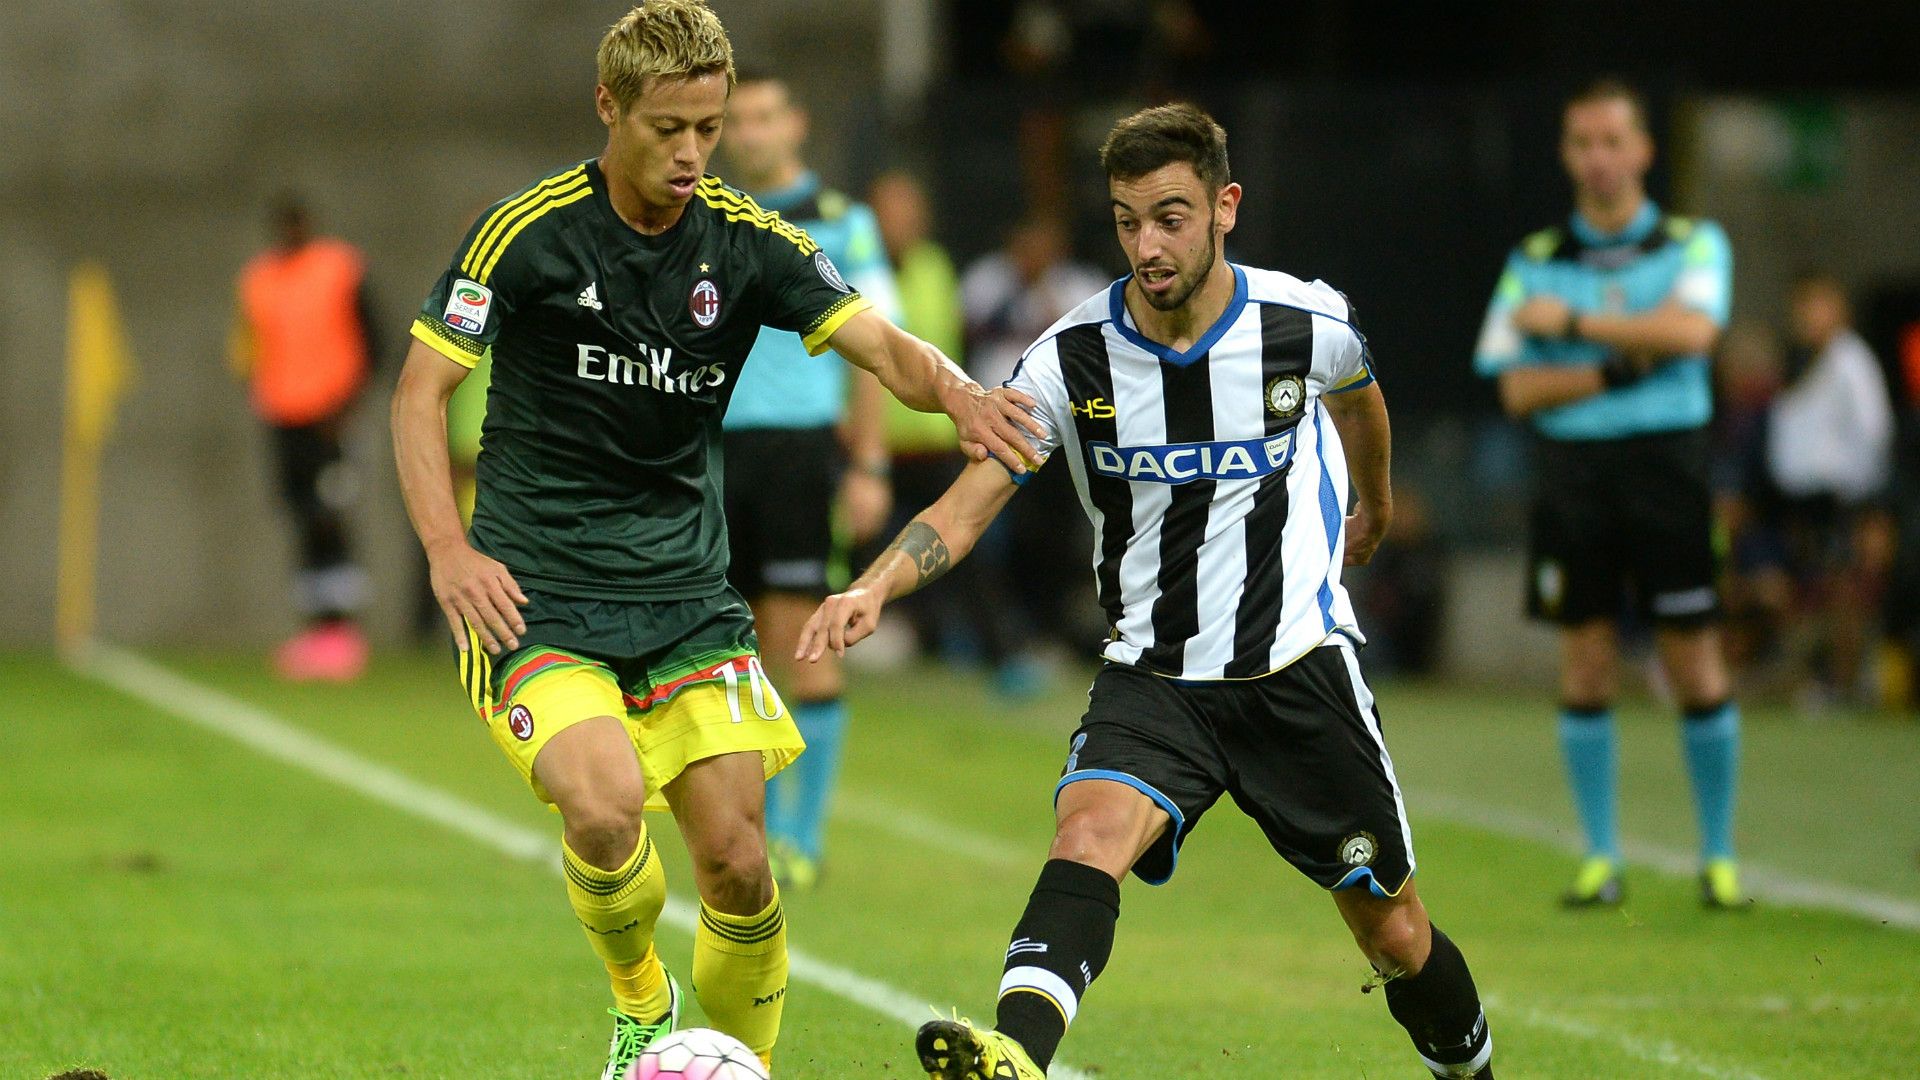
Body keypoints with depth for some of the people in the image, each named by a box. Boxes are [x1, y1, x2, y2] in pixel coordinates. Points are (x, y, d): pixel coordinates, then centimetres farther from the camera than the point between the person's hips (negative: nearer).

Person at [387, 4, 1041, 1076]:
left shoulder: (748, 241, 0)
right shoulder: (529, 231, -8)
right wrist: (449, 550, -18)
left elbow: (883, 344, -8)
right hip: (537, 592, -3)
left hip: (686, 586, 3)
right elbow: (422, 391, -4)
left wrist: (954, 388, -32)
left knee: (736, 854, -6)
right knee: (605, 805, -26)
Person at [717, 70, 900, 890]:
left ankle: (804, 837, -3)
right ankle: (760, 827, 12)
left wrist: (869, 467, -5)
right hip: (719, 446, 3)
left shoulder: (841, 224, 4)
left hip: (802, 445, -3)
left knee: (802, 639, -8)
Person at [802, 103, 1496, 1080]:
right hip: (1152, 678, -1)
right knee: (1090, 831, -31)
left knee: (1393, 934, 7)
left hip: (1299, 669, 1)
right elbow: (968, 505, -11)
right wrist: (875, 585, -32)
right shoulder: (1071, 359, -10)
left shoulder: (1303, 323, -8)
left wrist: (1374, 506, 37)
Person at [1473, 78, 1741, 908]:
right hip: (1572, 472, 1)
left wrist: (1574, 322, -11)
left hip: (1667, 463, -1)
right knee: (1586, 667, 1)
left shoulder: (1694, 243, 5)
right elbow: (1518, 388, 0)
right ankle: (1600, 859, 8)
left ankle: (1718, 856, 8)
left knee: (1696, 667, -2)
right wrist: (1618, 368, -12)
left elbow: (1693, 329, -15)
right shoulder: (1535, 262, 8)